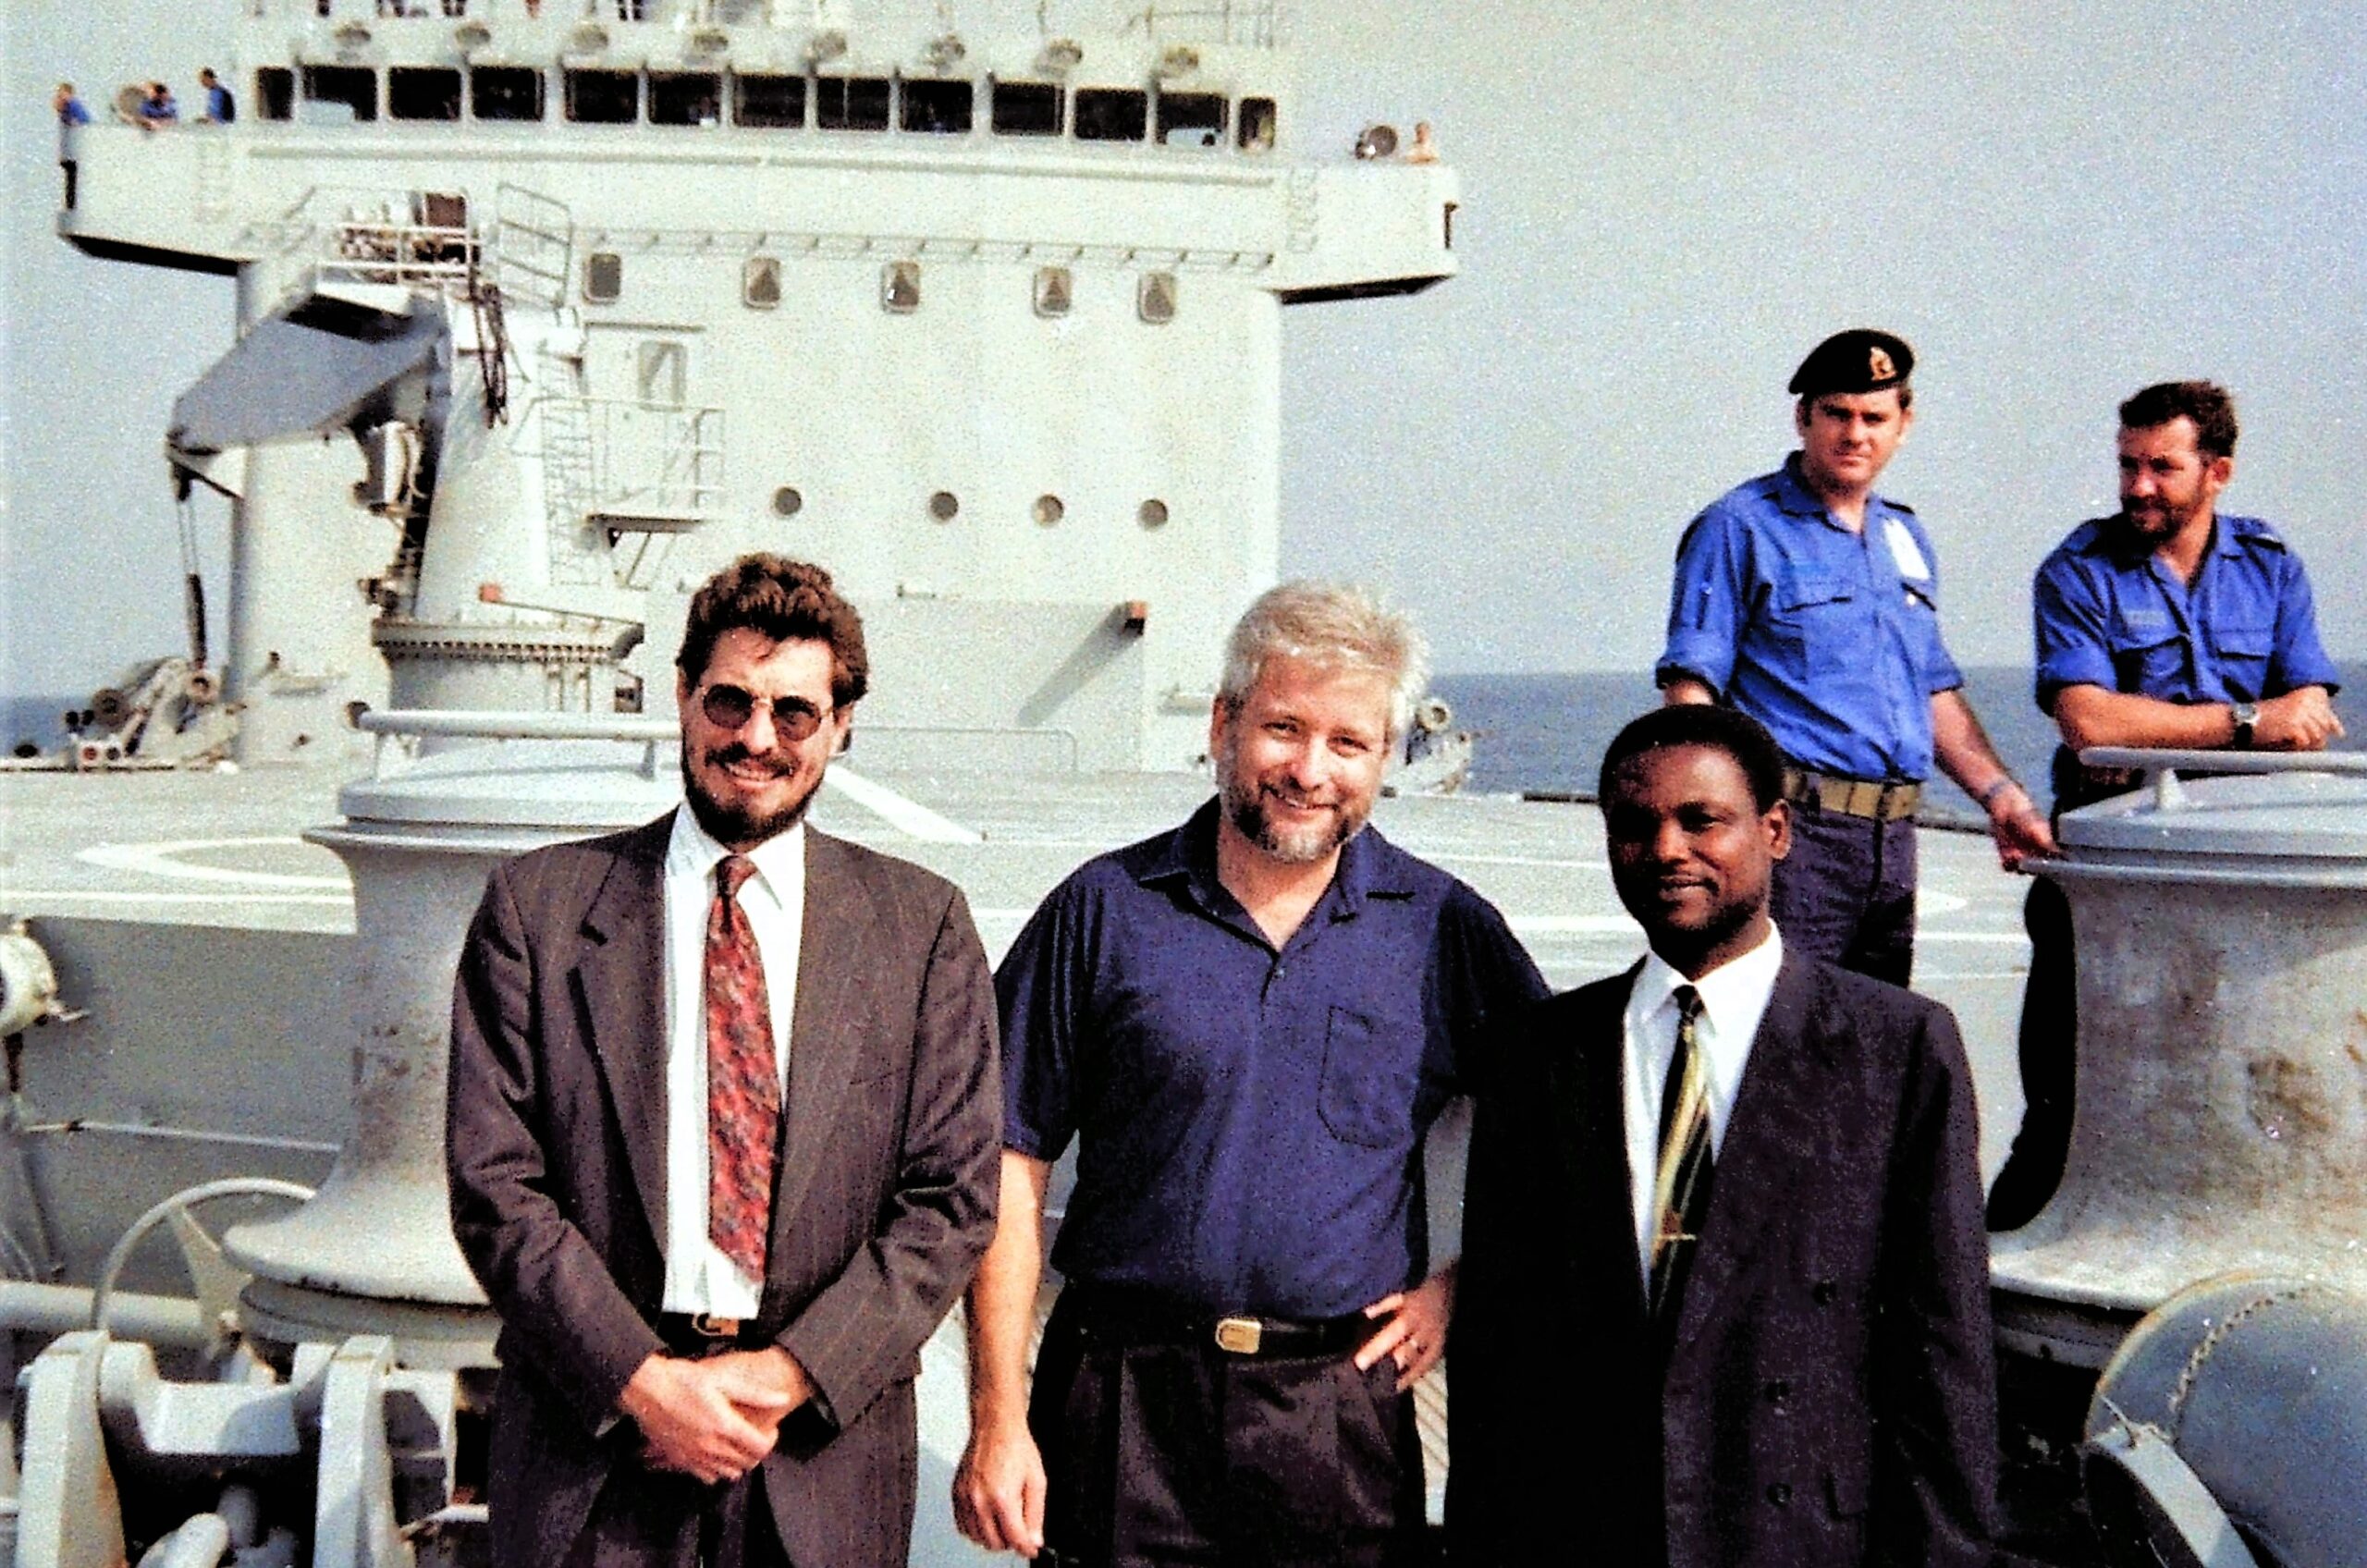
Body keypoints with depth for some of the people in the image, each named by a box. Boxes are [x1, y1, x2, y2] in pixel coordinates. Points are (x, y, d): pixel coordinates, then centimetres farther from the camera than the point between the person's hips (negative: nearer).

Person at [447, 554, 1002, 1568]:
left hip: (826, 1458, 1)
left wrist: (787, 1374, -12)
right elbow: (494, 1184, -4)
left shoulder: (922, 927, 3)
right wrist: (643, 1381, -13)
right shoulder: (538, 906, 2)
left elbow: (951, 1200, -1)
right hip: (587, 1457, 0)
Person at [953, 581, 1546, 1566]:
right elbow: (1014, 1168, 0)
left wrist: (1463, 1280, 2)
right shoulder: (1106, 909, 1)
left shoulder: (1444, 929, 3)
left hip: (1343, 1409, 1)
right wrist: (997, 1421, -5)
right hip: (1123, 1405, 0)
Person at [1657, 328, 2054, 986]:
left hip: (1893, 834, 7)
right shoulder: (1740, 529, -2)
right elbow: (1691, 685, -10)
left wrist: (2001, 797, 14)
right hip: (1793, 828, -7)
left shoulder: (1906, 538, 19)